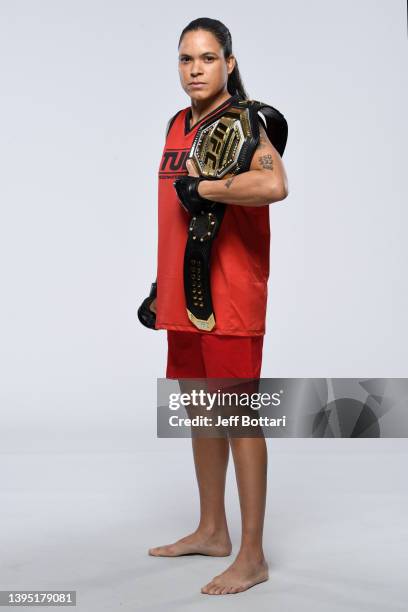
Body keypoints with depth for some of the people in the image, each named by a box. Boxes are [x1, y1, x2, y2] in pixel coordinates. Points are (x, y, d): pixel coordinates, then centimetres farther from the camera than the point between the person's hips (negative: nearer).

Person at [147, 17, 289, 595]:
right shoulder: (178, 125, 14)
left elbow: (274, 184, -33)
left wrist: (203, 185, -20)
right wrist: (163, 287, 19)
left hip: (231, 298, -8)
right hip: (184, 297, 8)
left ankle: (252, 556, 7)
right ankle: (212, 531, 31)